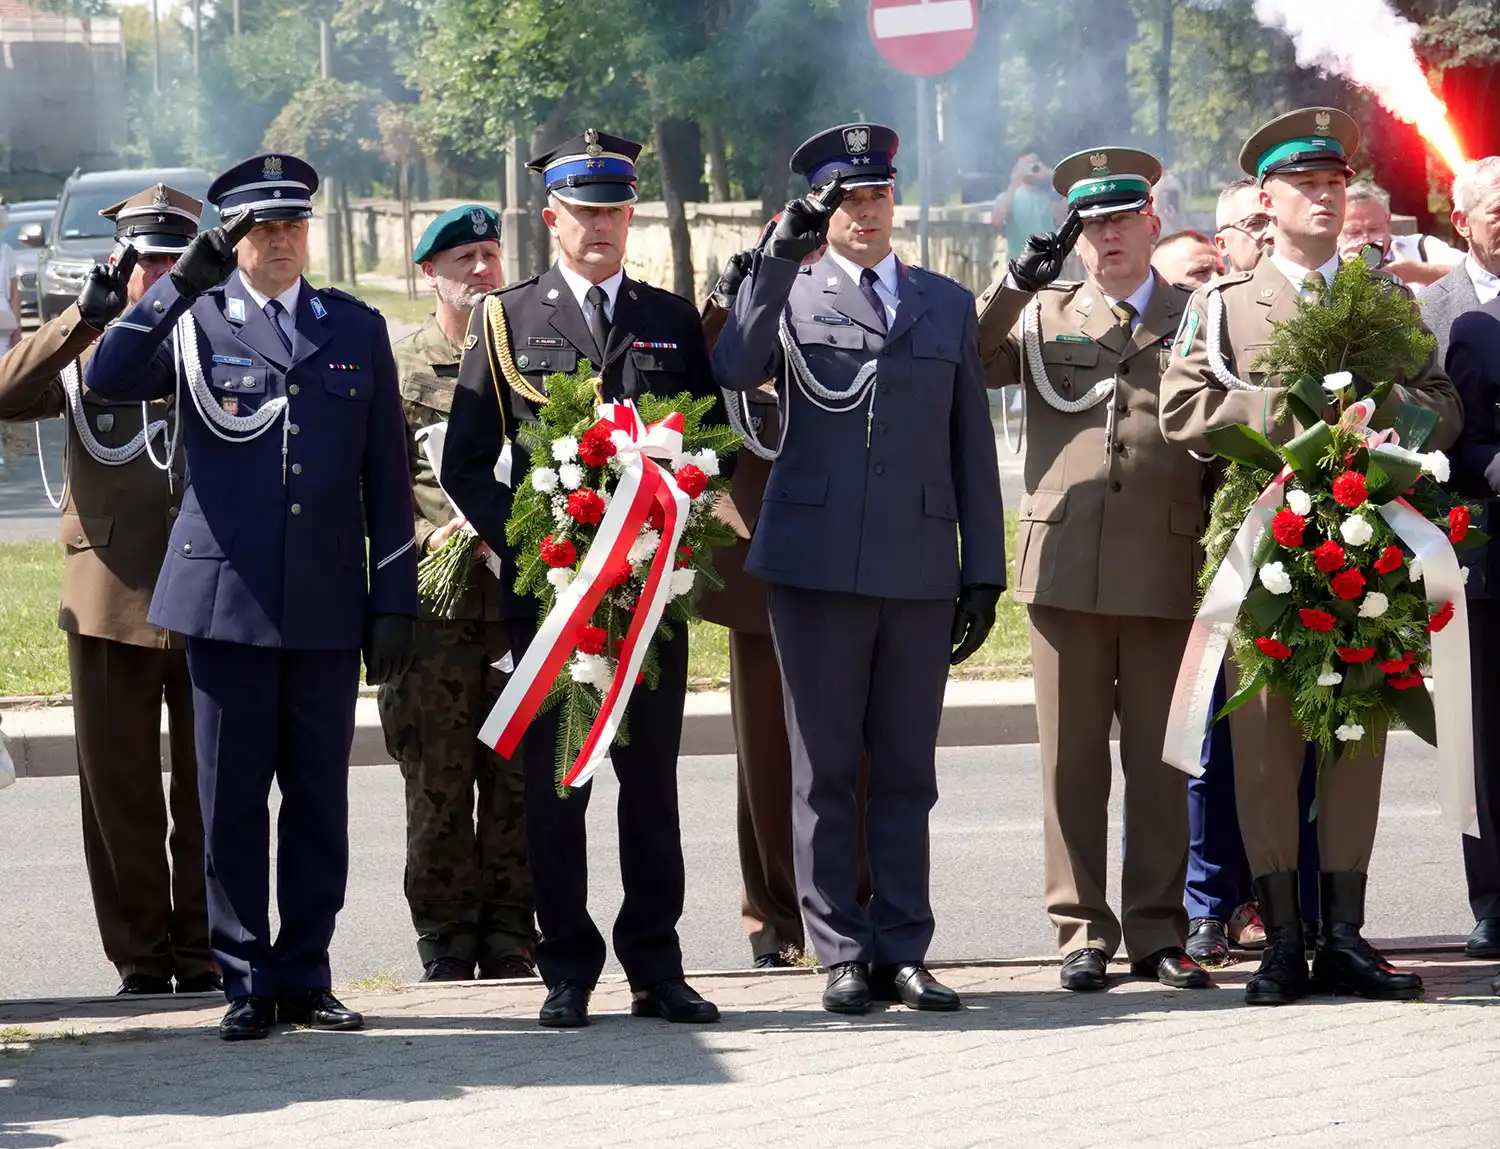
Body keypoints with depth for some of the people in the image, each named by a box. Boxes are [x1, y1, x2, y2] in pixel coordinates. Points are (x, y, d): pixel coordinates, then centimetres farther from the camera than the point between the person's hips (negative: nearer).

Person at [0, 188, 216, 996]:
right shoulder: (86, 348, 10)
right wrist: (83, 317, -17)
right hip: (111, 599, 0)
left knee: (209, 793, 3)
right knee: (119, 792, 2)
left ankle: (203, 952, 10)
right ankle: (140, 958, 9)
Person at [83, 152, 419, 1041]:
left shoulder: (357, 329, 11)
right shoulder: (195, 322, 4)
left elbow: (388, 474, 11)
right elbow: (109, 378, -15)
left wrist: (396, 600, 5)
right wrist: (184, 280, -22)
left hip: (327, 602, 2)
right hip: (227, 599, -2)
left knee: (320, 799, 5)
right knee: (232, 799, 1)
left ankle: (307, 977, 13)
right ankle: (247, 982, 8)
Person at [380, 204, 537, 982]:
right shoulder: (397, 365, 7)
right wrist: (426, 537, -12)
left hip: (521, 591, 2)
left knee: (517, 771, 2)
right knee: (437, 777, -1)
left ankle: (509, 935, 8)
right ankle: (447, 939, 6)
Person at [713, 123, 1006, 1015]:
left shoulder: (948, 306, 15)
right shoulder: (790, 296, 7)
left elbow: (972, 448, 15)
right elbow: (735, 372, -14)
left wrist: (984, 572, 9)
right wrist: (779, 258, -20)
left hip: (920, 568, 2)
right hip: (818, 564, -2)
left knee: (907, 770, 4)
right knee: (824, 769, 1)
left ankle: (902, 951, 9)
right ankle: (843, 954, 6)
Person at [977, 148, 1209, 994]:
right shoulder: (1043, 317, 13)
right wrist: (1017, 284, -12)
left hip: (1168, 568, 0)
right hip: (1066, 566, 1)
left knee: (1161, 760, 3)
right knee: (1072, 760, 2)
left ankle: (1158, 931, 9)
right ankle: (1083, 931, 7)